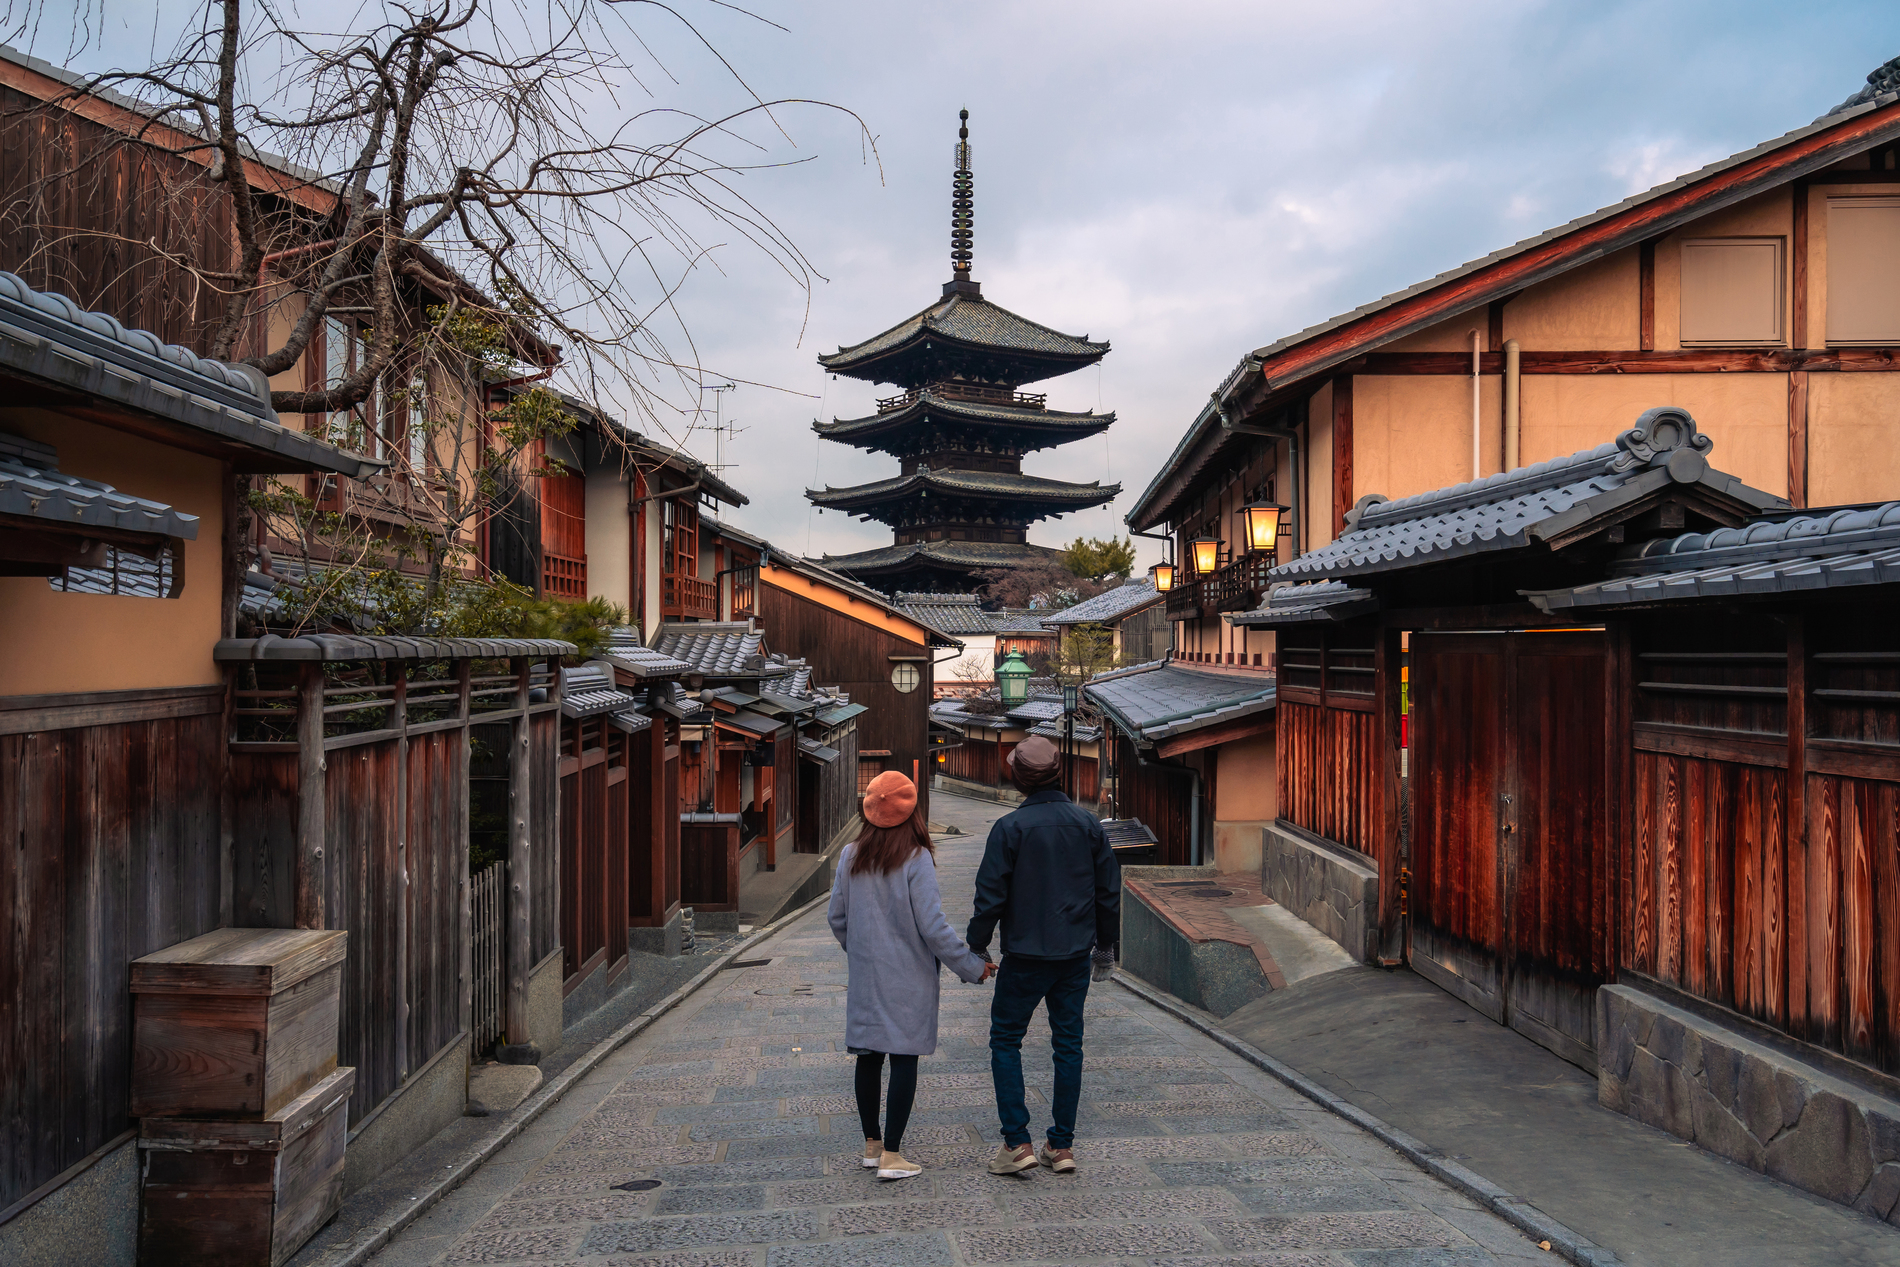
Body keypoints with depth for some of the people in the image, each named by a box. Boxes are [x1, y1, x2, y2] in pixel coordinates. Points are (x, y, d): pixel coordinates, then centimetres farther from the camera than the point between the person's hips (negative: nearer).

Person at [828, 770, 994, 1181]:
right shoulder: (916, 860, -15)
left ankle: (871, 1145, 24)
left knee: (868, 1057, 13)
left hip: (864, 975, 5)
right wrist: (971, 966, -5)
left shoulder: (850, 857, 0)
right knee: (904, 1058, 1)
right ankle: (891, 1155, 3)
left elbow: (837, 920, 8)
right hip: (908, 977, -5)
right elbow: (933, 928, -15)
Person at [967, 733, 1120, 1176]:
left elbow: (990, 894, -11)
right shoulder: (1089, 824, 1)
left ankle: (1017, 1142, 5)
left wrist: (978, 947, 2)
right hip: (1076, 956, 4)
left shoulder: (1010, 827, -13)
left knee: (1005, 1040, 9)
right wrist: (1105, 946, 18)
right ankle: (1062, 1145, 16)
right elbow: (1109, 891, 7)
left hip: (1025, 956, -4)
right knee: (1068, 1043, 12)